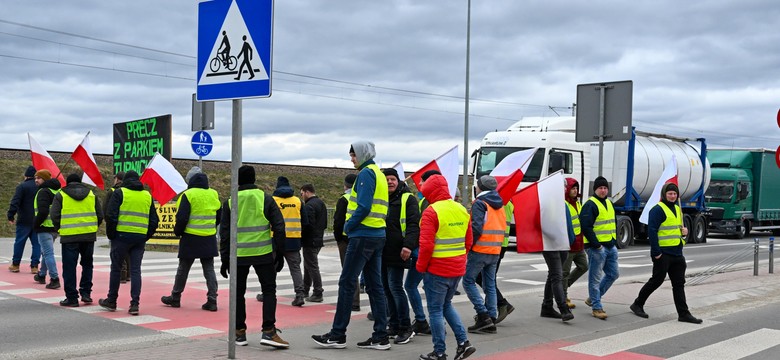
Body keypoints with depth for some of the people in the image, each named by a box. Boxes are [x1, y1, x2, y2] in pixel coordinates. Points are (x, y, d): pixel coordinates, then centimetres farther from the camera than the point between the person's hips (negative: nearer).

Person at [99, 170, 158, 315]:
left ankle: (111, 301, 20)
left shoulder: (119, 193, 0)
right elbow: (154, 220, 13)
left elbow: (111, 216, -7)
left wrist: (110, 234, 3)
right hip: (140, 238, 3)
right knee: (135, 270, 5)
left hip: (122, 235, -3)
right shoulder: (147, 196, 13)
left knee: (116, 268, 9)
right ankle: (134, 304, -1)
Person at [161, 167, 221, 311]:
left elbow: (182, 218, -14)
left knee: (183, 268, 9)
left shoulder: (188, 195, -11)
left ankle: (175, 298, 21)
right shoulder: (213, 194, 7)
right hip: (209, 239, 4)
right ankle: (212, 300, 2)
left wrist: (177, 231, 3)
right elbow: (219, 216, 14)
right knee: (209, 269, 7)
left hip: (191, 238, -4)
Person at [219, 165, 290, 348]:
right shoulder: (265, 198, 0)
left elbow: (224, 233, 3)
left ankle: (240, 333, 16)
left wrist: (225, 259, 8)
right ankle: (268, 331, -6)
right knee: (269, 290, 6)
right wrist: (280, 254, 4)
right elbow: (279, 227, -3)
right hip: (263, 254, -1)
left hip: (238, 255, 1)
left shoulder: (230, 202, 2)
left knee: (238, 292, 14)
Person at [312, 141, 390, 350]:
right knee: (375, 285, 8)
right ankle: (380, 337, 9)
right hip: (377, 236, 9)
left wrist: (348, 226, -8)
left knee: (346, 283, -4)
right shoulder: (379, 174, 19)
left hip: (363, 236, -9)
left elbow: (363, 207, -20)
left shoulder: (366, 173, -10)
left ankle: (337, 335, 1)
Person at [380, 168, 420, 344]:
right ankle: (394, 325, 19)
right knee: (387, 288, 9)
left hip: (397, 252, -7)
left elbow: (413, 224, -13)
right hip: (382, 251, 7)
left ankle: (406, 328, -3)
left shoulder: (407, 199, -4)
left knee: (395, 287, -11)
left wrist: (408, 245, -25)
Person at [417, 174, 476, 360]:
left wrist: (421, 266, -6)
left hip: (437, 269, -7)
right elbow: (468, 241, 11)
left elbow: (426, 245, -19)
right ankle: (463, 342, 14)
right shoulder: (462, 210, 7)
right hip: (457, 269, 7)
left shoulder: (431, 212, -15)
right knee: (447, 305, 23)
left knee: (436, 310, 5)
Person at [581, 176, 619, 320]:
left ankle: (592, 298, 27)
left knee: (613, 274, 14)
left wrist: (615, 241, 16)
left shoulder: (609, 203, 16)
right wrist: (596, 244, -20)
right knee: (595, 278, -2)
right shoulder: (590, 205, -12)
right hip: (597, 247, -9)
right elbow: (586, 227, -19)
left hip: (610, 246, 9)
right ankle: (597, 307, 4)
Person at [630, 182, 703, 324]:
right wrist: (656, 252, -21)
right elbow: (652, 231, -18)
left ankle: (683, 314, 10)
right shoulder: (658, 209, -11)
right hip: (663, 253, -8)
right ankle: (637, 304, 15)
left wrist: (684, 231, 5)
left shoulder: (677, 209, 16)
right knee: (657, 280, -1)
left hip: (677, 253, 8)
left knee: (679, 283, 7)